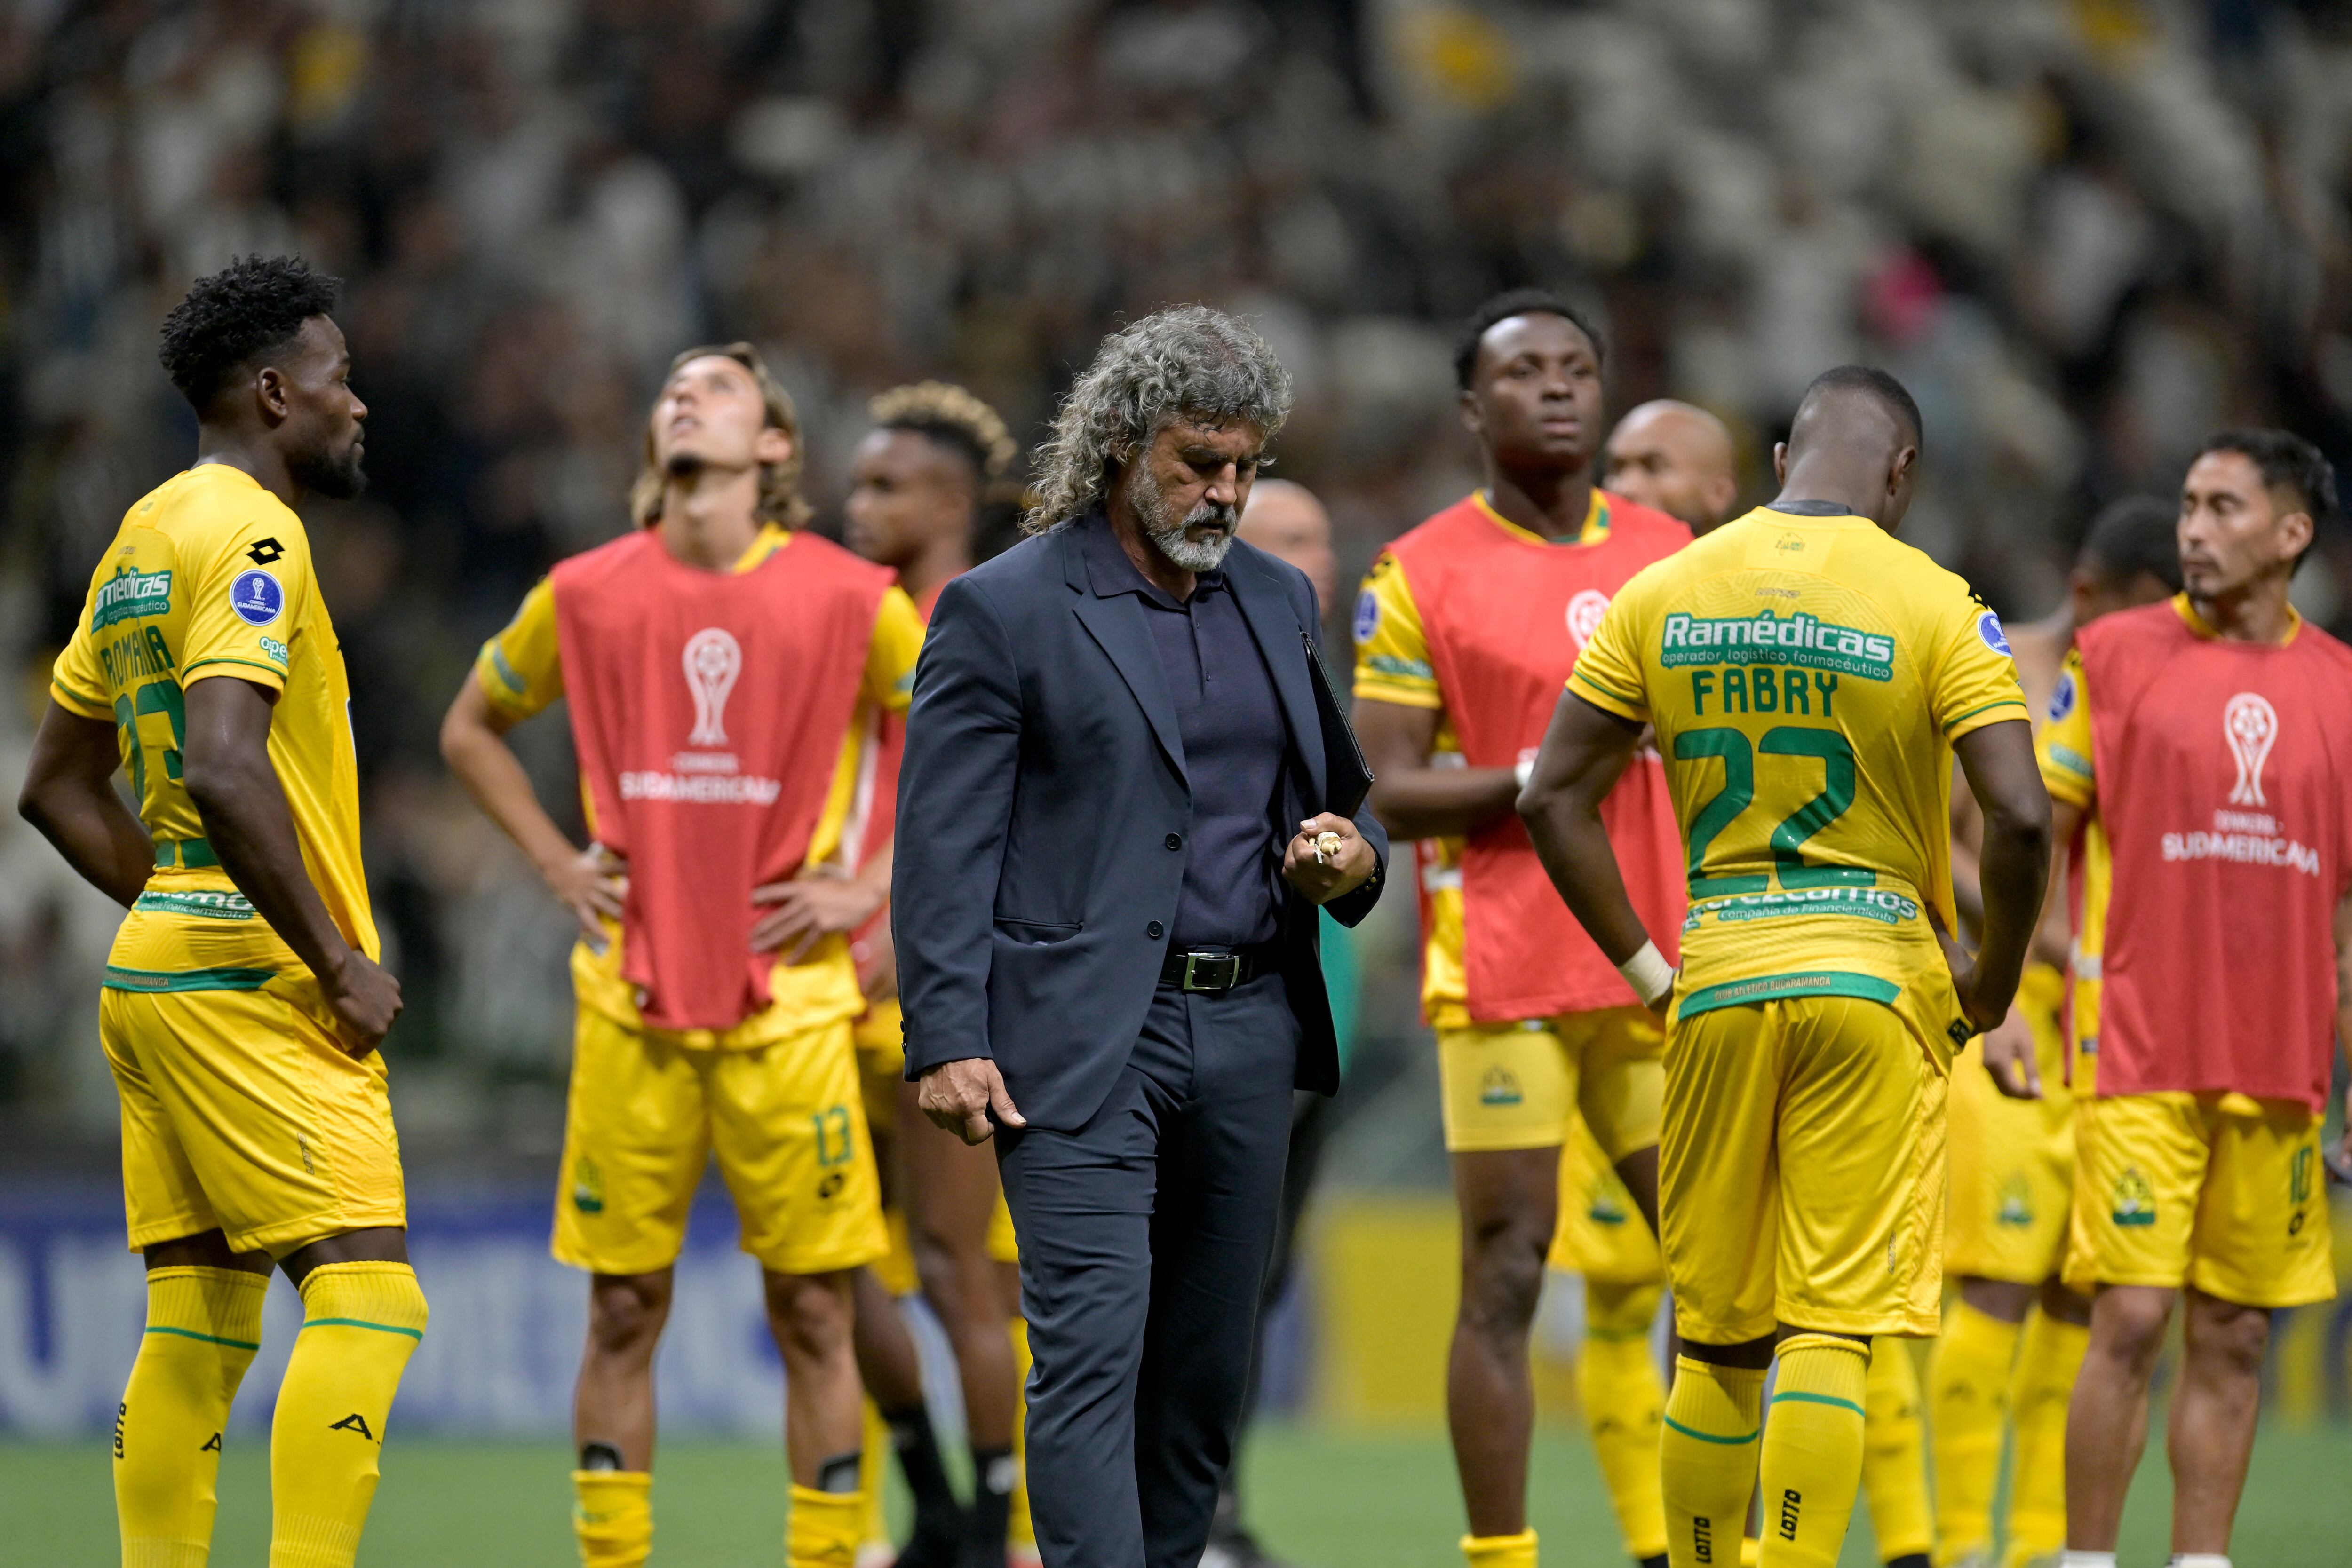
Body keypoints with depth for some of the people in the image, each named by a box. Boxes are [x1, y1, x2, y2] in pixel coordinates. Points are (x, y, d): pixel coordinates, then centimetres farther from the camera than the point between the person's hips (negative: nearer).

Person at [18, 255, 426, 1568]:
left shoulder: (145, 535, 17)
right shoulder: (252, 535, -13)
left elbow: (59, 786, 23)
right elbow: (225, 774, -26)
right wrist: (340, 965, -19)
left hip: (157, 969, 10)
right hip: (254, 990, -10)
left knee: (198, 1330, 9)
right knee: (365, 1299, -12)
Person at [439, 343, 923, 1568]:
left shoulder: (849, 599, -2)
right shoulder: (586, 596, 4)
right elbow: (472, 730, 21)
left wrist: (874, 888, 0)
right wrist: (558, 868, 9)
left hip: (790, 1000, -1)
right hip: (632, 1000, 1)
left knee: (813, 1306, 0)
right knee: (623, 1306, 3)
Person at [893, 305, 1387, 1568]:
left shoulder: (1278, 601, 15)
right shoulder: (1003, 609, -3)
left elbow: (1332, 792, 25)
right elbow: (944, 845, -6)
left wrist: (1351, 858, 0)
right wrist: (947, 1042, -15)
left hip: (1247, 1031, 6)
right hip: (1081, 1043, -6)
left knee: (1205, 1369, 8)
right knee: (1091, 1352, -13)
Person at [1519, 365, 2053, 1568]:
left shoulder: (1660, 596, 6)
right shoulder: (1931, 605, -5)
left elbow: (1554, 801, 5)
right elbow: (2021, 817, -13)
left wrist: (1645, 969, 9)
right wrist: (1994, 982, 1)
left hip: (1718, 977, 3)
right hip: (1874, 975, -3)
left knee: (1716, 1334, 12)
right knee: (1834, 1325, -4)